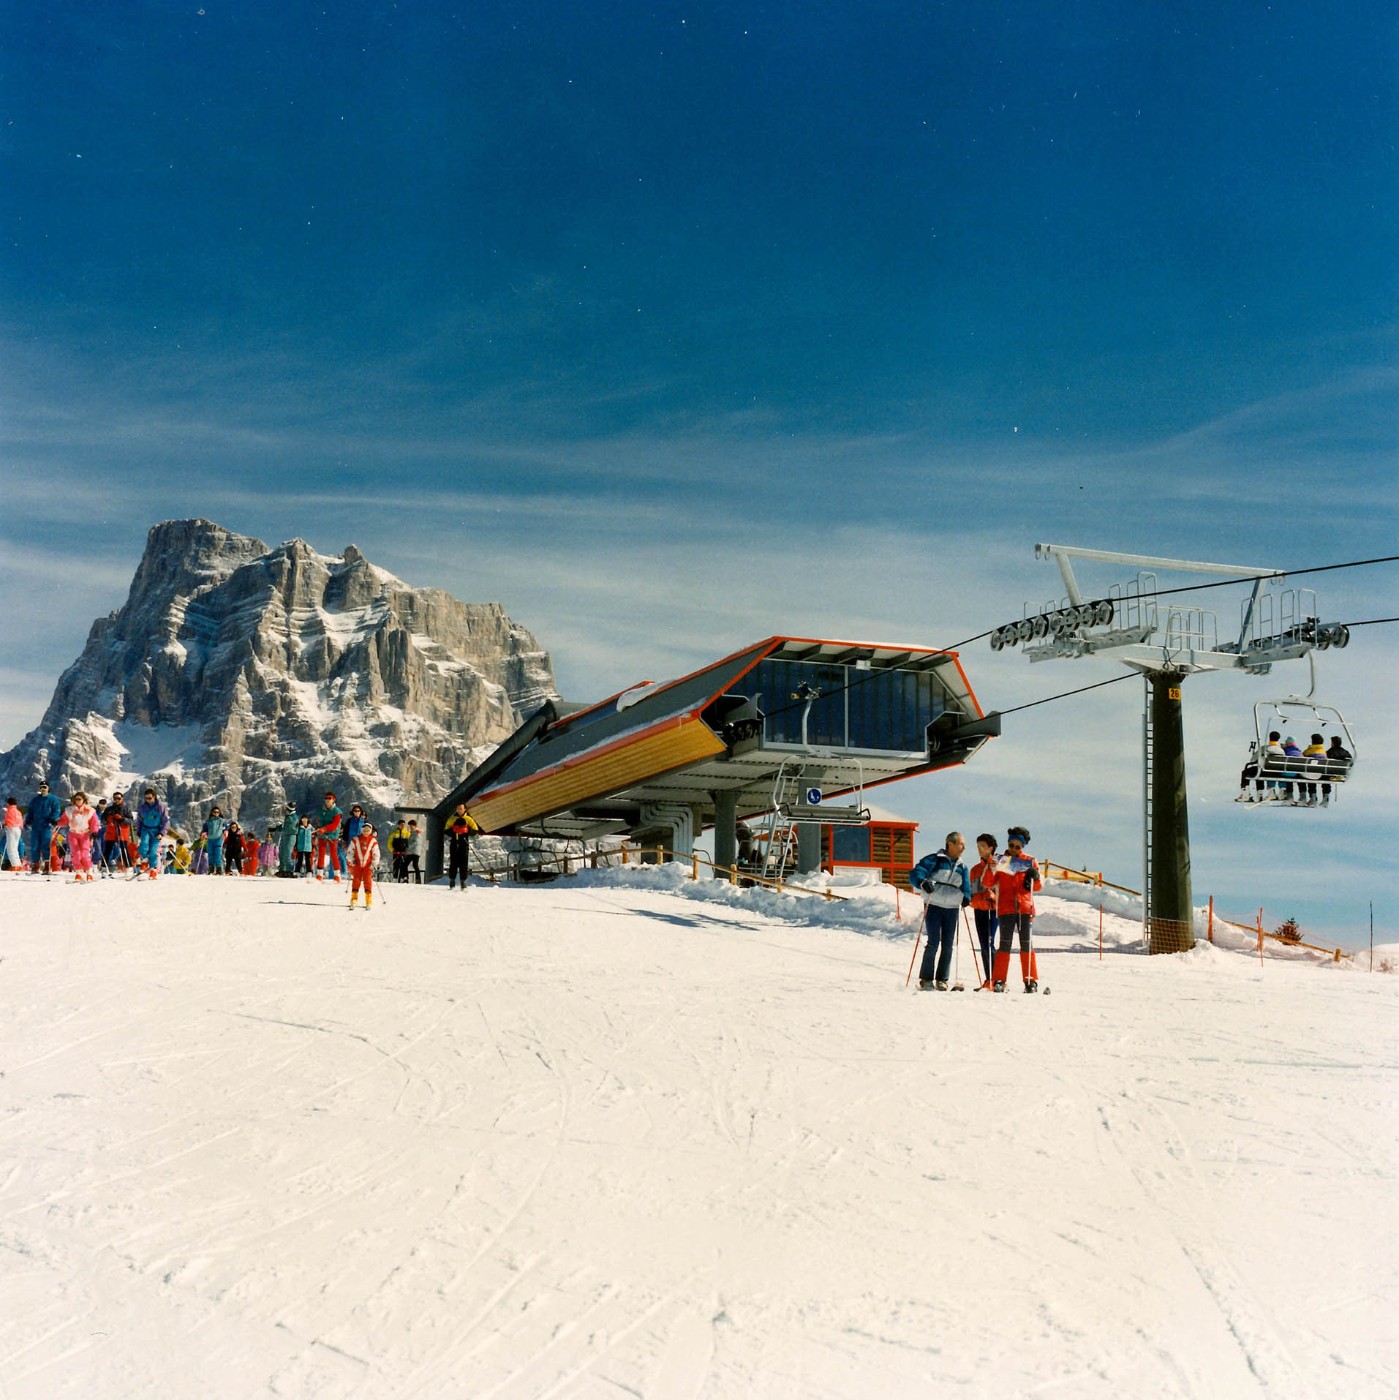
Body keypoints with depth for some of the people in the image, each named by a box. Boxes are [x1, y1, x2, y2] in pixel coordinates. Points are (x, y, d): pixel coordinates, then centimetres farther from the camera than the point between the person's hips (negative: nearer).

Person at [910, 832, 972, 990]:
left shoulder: (962, 867, 15)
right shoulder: (934, 860, -2)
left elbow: (966, 887, 21)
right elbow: (915, 873, -11)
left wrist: (966, 897, 0)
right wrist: (923, 882, -31)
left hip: (952, 910, 5)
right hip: (934, 906, -5)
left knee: (948, 946, 4)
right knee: (933, 943, -11)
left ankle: (942, 979, 12)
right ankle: (926, 978, -4)